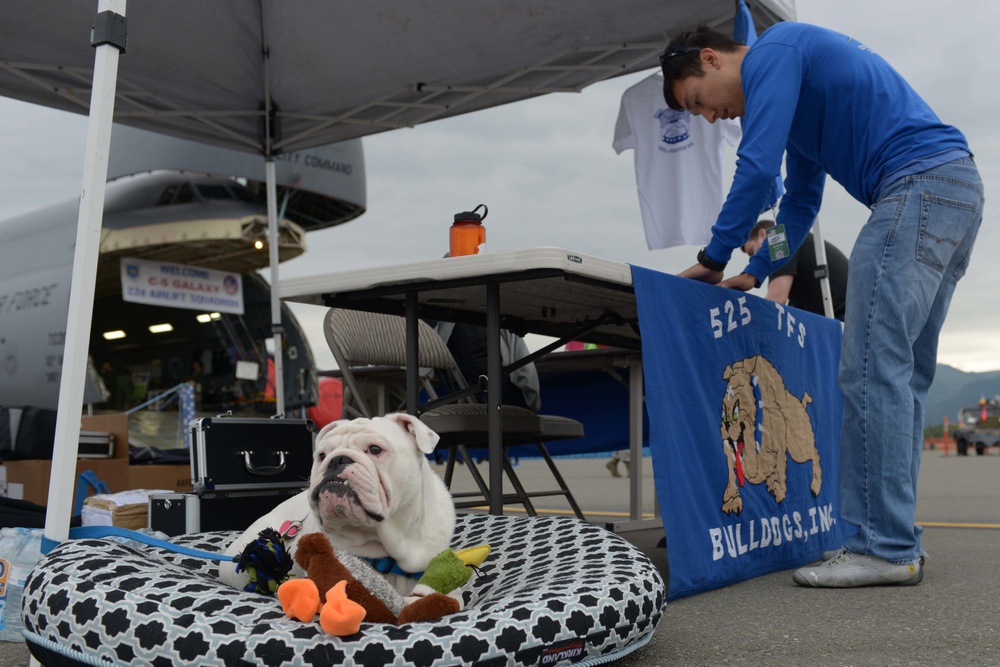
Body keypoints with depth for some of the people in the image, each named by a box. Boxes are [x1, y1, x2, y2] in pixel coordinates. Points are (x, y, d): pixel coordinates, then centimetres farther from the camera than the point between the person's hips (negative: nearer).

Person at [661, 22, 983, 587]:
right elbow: (802, 202, 30)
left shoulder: (773, 51, -2)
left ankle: (884, 548, -13)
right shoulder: (793, 85, 28)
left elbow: (758, 166, -13)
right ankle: (898, 539, 10)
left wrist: (714, 259, -4)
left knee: (871, 370, -13)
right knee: (903, 376, 8)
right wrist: (755, 273, 21)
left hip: (919, 181, -10)